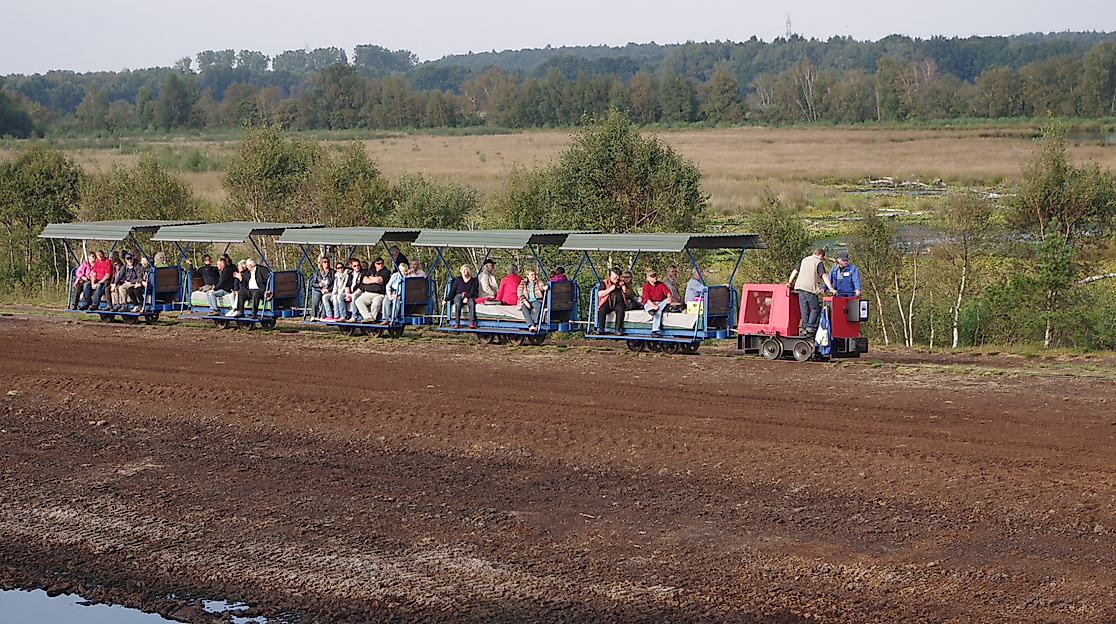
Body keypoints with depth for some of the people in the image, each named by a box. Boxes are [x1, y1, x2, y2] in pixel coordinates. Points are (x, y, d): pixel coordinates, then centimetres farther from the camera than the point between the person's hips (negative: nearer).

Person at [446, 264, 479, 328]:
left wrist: (467, 297, -18)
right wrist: (446, 299, 0)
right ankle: (457, 323, -39)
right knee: (458, 304, -37)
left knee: (472, 303, -37)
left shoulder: (473, 280, 14)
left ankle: (472, 323, -44)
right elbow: (452, 291, 13)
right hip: (458, 296, 1)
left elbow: (473, 291, 1)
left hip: (469, 297, -1)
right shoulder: (458, 280, 18)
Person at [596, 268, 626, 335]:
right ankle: (600, 329, -23)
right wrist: (610, 289, -6)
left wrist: (625, 290, 0)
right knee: (602, 310, -33)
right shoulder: (604, 283, 11)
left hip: (618, 302, 1)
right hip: (608, 302, -1)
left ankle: (618, 329, -30)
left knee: (620, 309, -34)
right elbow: (600, 294, -1)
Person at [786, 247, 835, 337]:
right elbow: (824, 276, -12)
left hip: (800, 287, 6)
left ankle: (804, 328, 7)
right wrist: (831, 288, -15)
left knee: (804, 310, 9)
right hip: (810, 288, -6)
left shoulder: (804, 260, 18)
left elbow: (795, 271, 24)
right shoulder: (819, 263, -1)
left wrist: (789, 283, 35)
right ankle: (810, 326, -9)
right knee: (815, 309, 3)